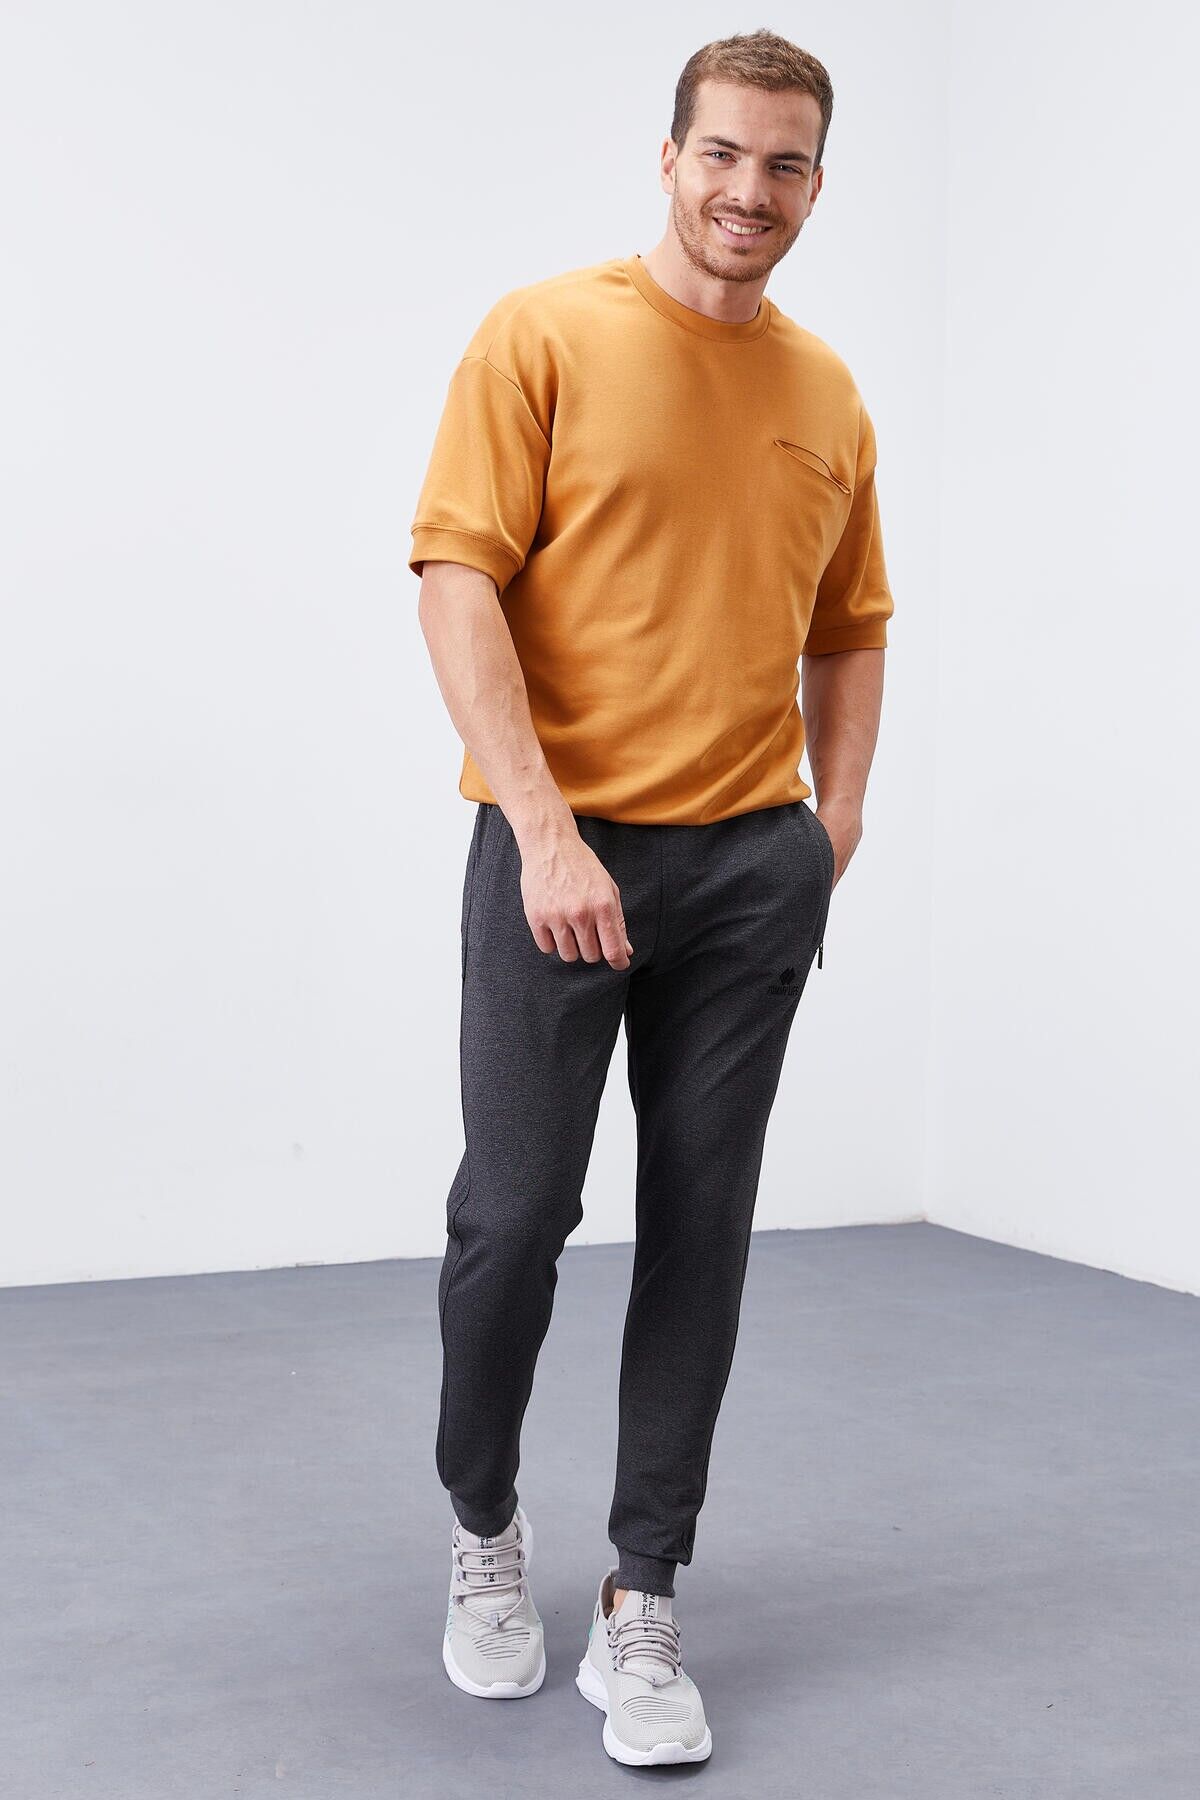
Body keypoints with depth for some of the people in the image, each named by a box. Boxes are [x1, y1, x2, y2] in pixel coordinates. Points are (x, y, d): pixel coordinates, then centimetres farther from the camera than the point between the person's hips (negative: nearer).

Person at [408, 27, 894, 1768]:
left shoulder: (832, 398, 13)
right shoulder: (545, 336, -2)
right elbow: (460, 580, -10)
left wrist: (837, 814, 6)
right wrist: (545, 829, -19)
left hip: (753, 867, 4)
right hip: (560, 853, -4)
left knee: (701, 1234, 4)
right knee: (513, 1211, -2)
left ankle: (643, 1604, 15)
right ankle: (482, 1521, 27)